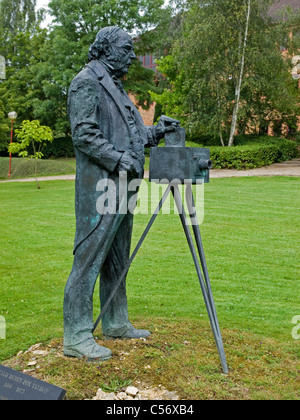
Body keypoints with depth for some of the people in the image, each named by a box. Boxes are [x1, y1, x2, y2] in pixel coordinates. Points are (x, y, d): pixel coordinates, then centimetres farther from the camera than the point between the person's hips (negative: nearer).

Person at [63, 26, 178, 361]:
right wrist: (119, 160, -22)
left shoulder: (115, 87, 24)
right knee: (89, 257, -8)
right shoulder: (86, 83, -6)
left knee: (117, 260, 14)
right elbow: (84, 133, -17)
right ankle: (76, 336, -1)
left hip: (121, 188, 10)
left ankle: (116, 324, 26)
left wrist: (156, 132, 10)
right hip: (99, 186, -10)